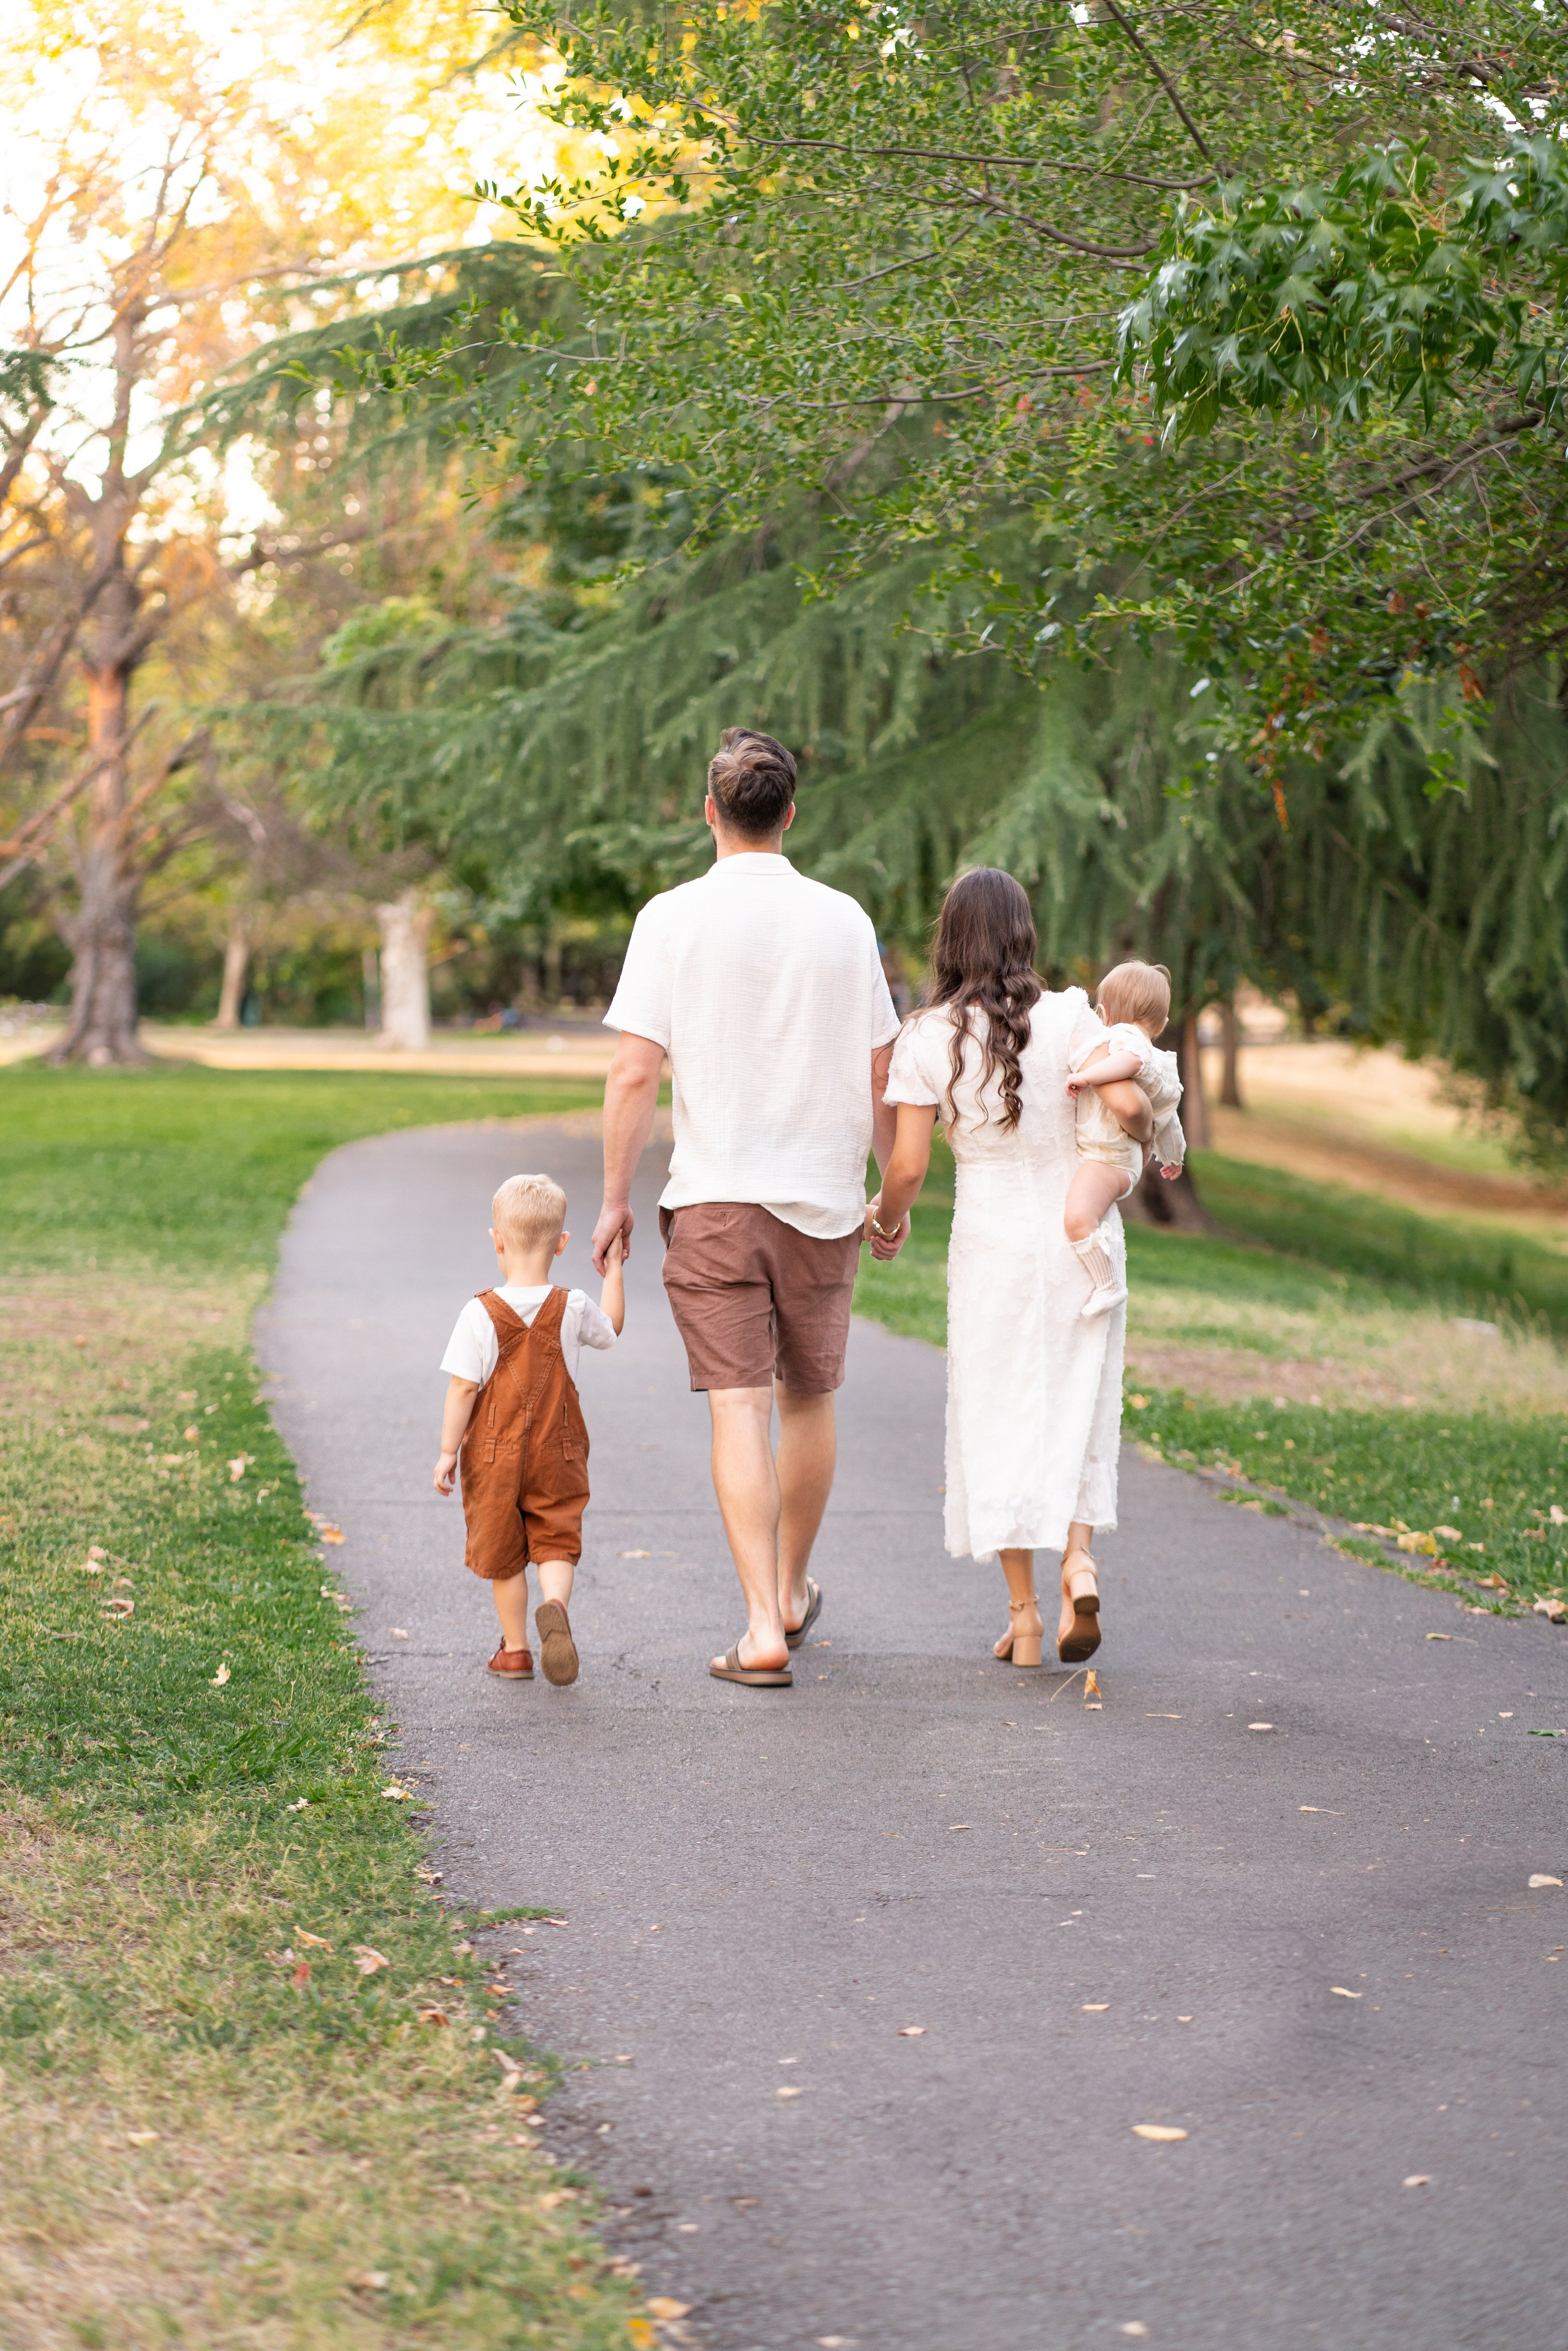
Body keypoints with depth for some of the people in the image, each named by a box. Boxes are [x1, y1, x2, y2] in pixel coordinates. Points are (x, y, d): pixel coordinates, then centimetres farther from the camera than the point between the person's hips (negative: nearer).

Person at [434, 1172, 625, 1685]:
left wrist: (448, 1450, -4)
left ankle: (515, 1650, 19)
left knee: (503, 1552, 12)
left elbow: (463, 1388, -12)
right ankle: (554, 1605, -24)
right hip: (557, 1454, 1)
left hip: (494, 1455, -1)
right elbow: (611, 1328, 16)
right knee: (557, 1543, 6)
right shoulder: (572, 1309, -6)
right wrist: (614, 1270, 26)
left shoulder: (480, 1314, -14)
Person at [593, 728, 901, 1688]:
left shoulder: (673, 917, -6)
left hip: (714, 1201, -2)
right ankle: (793, 1590, 33)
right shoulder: (843, 919, 2)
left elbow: (636, 1073, -9)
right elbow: (880, 1074, 5)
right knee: (810, 1401, 17)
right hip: (824, 1199, 2)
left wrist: (615, 1198, 0)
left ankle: (764, 1628, -10)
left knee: (740, 1407, -3)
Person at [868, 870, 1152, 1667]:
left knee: (999, 1420, 9)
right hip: (1080, 1236, 1)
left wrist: (885, 1220, 11)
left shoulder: (927, 1038, -7)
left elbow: (908, 1166, -9)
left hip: (991, 1243, -1)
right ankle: (1078, 1555, -10)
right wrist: (1146, 1132, 7)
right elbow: (1126, 1102, -17)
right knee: (1076, 1407, 14)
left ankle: (1024, 1614, 9)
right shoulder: (1067, 1016, -7)